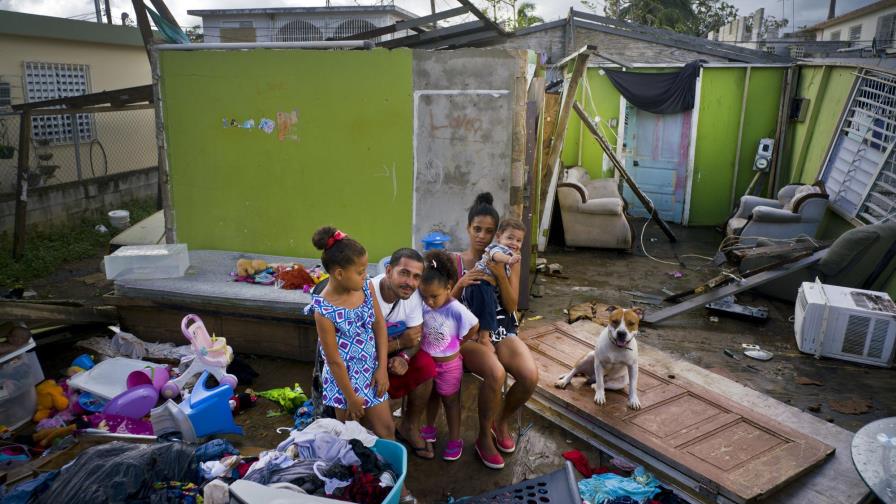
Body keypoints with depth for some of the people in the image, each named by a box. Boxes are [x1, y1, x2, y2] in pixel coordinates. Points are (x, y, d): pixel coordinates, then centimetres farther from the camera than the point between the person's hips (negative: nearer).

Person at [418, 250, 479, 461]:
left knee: (450, 401, 15)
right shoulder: (423, 306, -17)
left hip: (448, 364, -4)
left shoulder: (457, 310, -27)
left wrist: (457, 344, -6)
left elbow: (474, 327, -12)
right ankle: (429, 428, 47)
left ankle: (454, 440, 31)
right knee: (431, 396, 26)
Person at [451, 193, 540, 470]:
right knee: (495, 373, -33)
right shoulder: (455, 261, -2)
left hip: (502, 330, 3)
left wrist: (500, 274, -17)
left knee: (530, 376, -24)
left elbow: (511, 307, -3)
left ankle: (501, 421, 9)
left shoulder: (508, 260, 3)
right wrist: (461, 284, -20)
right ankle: (484, 436, -4)